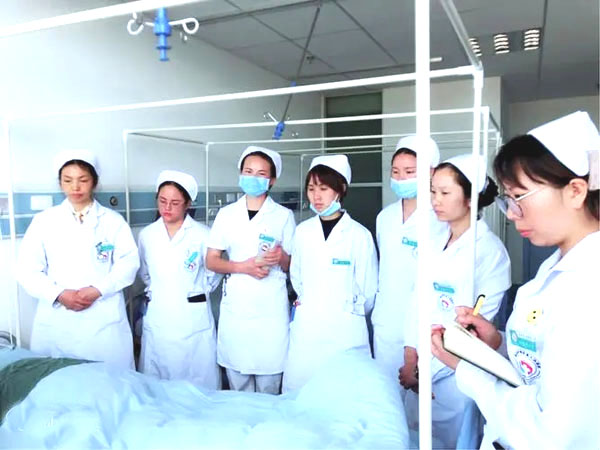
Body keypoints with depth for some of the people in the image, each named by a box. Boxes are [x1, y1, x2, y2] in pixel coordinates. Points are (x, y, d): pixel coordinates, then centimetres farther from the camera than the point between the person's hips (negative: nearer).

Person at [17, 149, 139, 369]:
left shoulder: (113, 220, 7)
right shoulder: (44, 220, 9)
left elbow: (128, 263, -1)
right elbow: (28, 269, 3)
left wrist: (98, 290, -14)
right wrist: (59, 294, -12)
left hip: (105, 320, -1)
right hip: (56, 322, 1)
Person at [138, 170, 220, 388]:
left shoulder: (202, 234, -7)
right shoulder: (146, 235, 4)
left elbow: (212, 276, 4)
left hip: (194, 319, -3)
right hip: (158, 319, 3)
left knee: (199, 383, 3)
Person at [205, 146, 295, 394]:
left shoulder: (284, 215, 3)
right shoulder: (226, 214, 7)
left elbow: (292, 266, 7)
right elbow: (211, 261, 7)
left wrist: (281, 258, -17)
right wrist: (243, 266, -10)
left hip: (271, 308, -1)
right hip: (235, 307, 2)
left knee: (269, 384, 2)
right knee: (237, 380, 9)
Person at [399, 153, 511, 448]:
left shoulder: (490, 250, -14)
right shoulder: (436, 243, 4)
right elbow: (419, 300, 5)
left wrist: (429, 367, -10)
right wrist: (411, 355, -4)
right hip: (420, 366, 6)